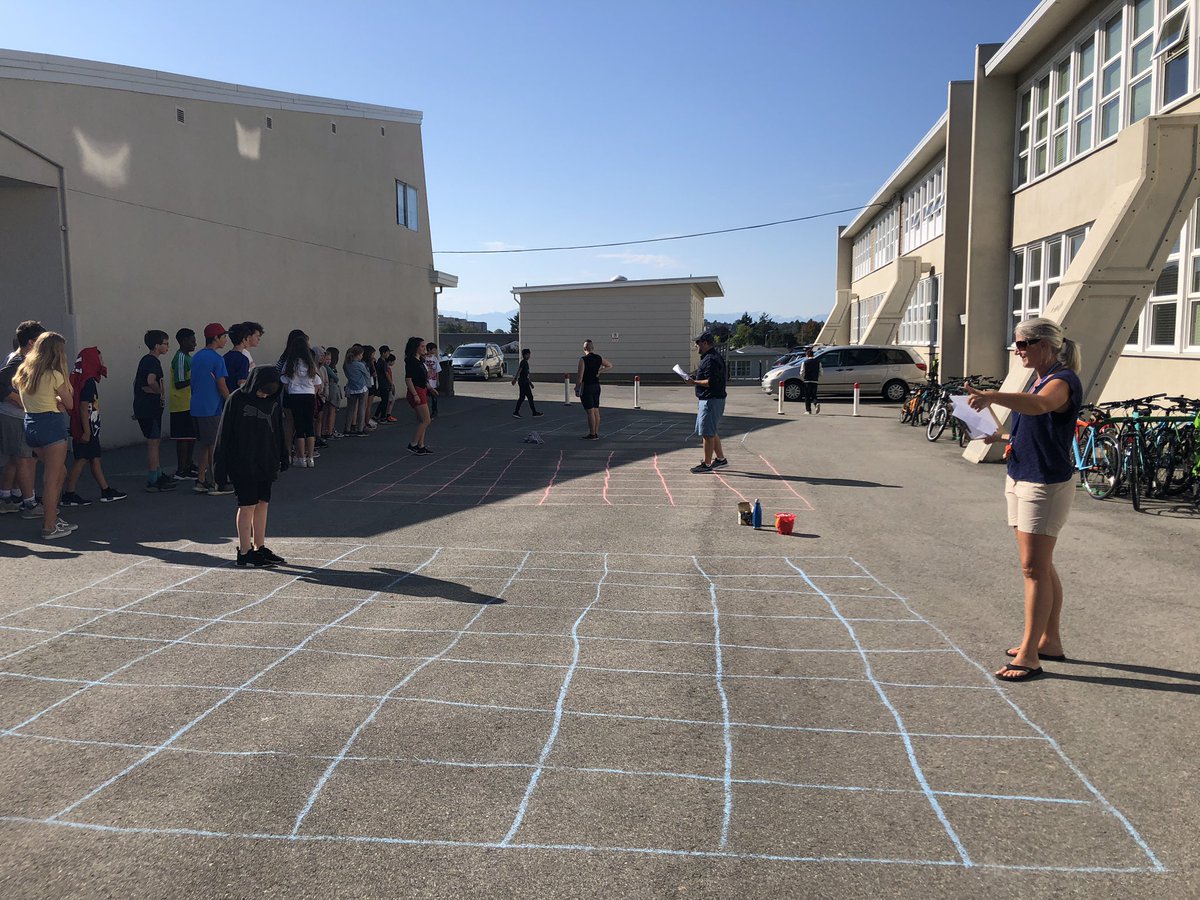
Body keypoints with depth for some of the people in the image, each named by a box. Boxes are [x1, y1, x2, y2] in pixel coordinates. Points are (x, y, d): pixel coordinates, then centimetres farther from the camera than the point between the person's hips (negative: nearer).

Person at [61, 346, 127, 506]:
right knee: (81, 460, -5)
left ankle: (106, 491, 15)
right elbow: (84, 408, -21)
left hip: (90, 428, 10)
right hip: (86, 429, -10)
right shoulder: (88, 382, -16)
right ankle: (68, 496, 1)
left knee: (95, 459, 11)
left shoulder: (89, 380, 13)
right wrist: (86, 431, -22)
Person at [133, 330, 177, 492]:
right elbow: (151, 381, -33)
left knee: (155, 441, 17)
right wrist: (159, 392, -16)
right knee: (153, 442, -5)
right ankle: (153, 482, -2)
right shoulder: (153, 362, -16)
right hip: (150, 407, -10)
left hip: (141, 407, 10)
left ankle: (159, 475, 26)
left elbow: (137, 382, 23)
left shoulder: (145, 360, 14)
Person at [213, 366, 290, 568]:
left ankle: (260, 548, 20)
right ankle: (244, 553, 6)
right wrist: (221, 466, -9)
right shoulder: (237, 400, -10)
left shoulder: (273, 401, 5)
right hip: (243, 466, -5)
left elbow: (279, 432, 15)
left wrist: (282, 459, 15)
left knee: (263, 504, 10)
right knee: (247, 506, -3)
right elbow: (224, 434, -8)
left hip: (266, 464, 5)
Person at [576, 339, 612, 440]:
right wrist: (599, 371, 10)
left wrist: (577, 388, -9)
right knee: (596, 411, 10)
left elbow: (580, 376, -16)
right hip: (597, 386, 7)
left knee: (590, 412, -5)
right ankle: (596, 433, 15)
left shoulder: (583, 359, -14)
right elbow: (610, 366, 20)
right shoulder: (599, 358, 6)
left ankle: (592, 434, -2)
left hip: (586, 387, -7)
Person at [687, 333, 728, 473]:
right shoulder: (709, 357, 16)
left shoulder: (711, 360, -18)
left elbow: (711, 382, -25)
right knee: (711, 432, 18)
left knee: (707, 433, -5)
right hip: (706, 400, 11)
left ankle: (707, 464, 1)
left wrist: (694, 382, -18)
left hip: (711, 401, -11)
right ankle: (720, 459, 26)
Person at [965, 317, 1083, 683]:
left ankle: (1029, 656, -2)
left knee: (1035, 568, -7)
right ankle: (1050, 641, 27)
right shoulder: (1039, 380, 15)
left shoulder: (1063, 381, -15)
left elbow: (1039, 405, -39)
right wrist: (1002, 436, 5)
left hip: (1047, 484, -10)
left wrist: (993, 396, -54)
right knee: (1040, 566, 15)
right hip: (1020, 479, 10)